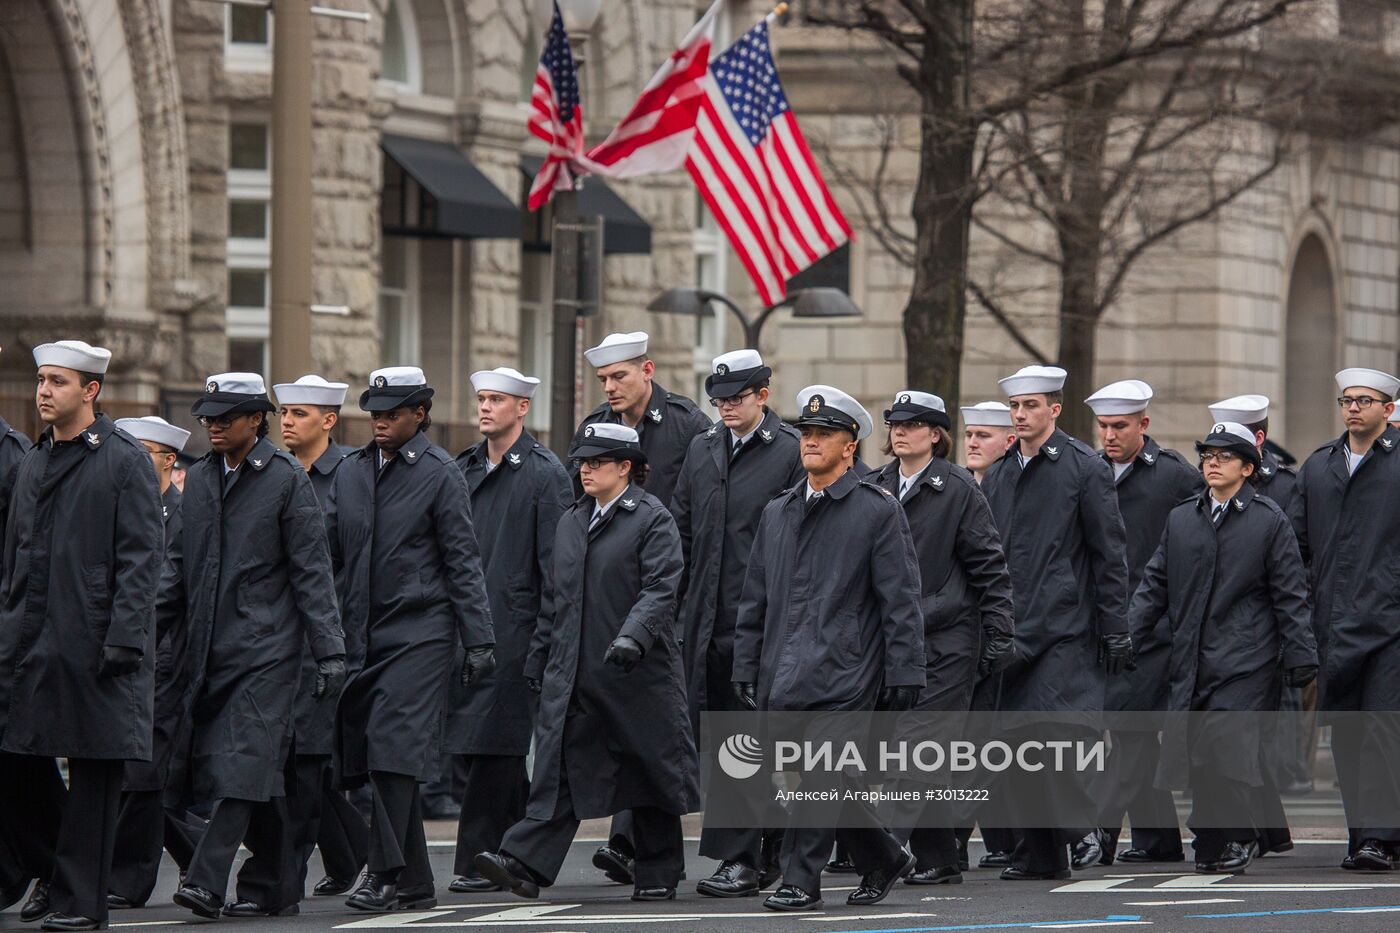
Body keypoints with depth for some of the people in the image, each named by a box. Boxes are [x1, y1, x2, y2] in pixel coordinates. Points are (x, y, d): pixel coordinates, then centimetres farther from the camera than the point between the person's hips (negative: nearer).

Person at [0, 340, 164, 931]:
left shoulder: (125, 461, -4)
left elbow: (141, 557, -9)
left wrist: (123, 638, -16)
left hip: (92, 641, -6)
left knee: (94, 771, -2)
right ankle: (48, 872, 22)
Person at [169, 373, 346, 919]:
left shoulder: (286, 479, -4)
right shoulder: (199, 479, 13)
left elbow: (311, 571, -5)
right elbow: (183, 567, 20)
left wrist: (330, 649, -8)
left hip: (266, 647, -6)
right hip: (211, 647, 6)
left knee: (244, 762, -14)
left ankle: (208, 880, -21)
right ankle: (274, 886, 15)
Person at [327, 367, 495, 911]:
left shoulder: (440, 474, -2)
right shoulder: (351, 472, 13)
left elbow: (463, 561, -3)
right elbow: (328, 551, 15)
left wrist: (479, 640, -7)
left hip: (419, 633, -6)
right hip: (361, 635, 6)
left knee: (394, 749, -16)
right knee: (364, 757, 4)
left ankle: (386, 874, -15)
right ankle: (414, 884, 11)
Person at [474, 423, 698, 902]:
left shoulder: (653, 520, -5)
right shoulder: (571, 522, 16)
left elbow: (660, 590, -16)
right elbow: (555, 597, 21)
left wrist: (633, 637, -31)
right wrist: (538, 659, 19)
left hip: (638, 673, -5)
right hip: (572, 674, 5)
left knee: (651, 772, 5)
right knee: (558, 769, -5)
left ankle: (657, 874, 16)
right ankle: (525, 865, -14)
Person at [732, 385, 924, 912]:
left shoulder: (878, 512, 0)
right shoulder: (777, 514, 17)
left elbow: (900, 601, -4)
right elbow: (754, 600, 20)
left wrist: (903, 673, -10)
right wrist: (746, 668, 14)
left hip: (843, 671, -6)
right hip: (785, 678, 6)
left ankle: (801, 881, -9)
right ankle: (883, 860, 24)